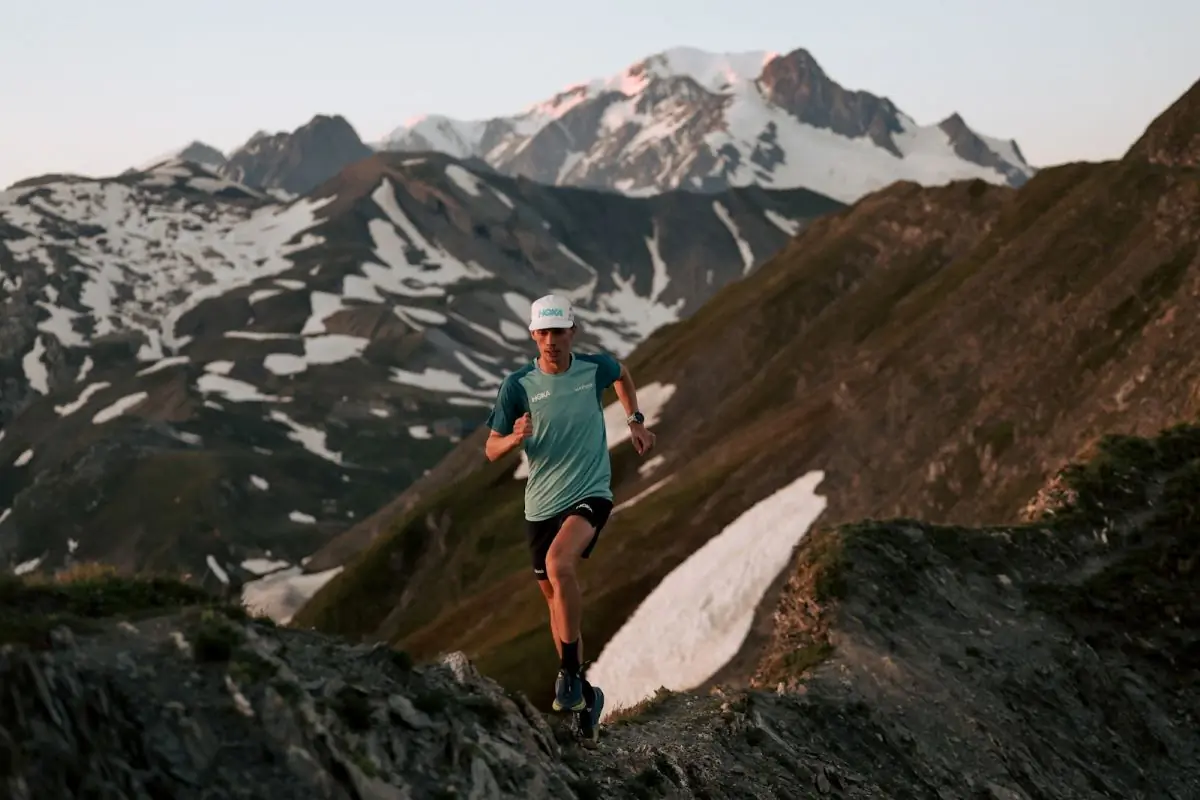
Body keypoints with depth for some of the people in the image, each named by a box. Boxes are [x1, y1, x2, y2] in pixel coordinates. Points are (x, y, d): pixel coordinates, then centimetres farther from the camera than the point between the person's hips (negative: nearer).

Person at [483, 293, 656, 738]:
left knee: (559, 565, -30)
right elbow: (492, 451, -5)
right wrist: (515, 438, -25)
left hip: (590, 495, -3)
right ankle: (581, 692, 29)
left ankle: (569, 674, -18)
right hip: (541, 505, 3)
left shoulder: (596, 367, -4)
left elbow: (622, 374, 22)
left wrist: (636, 421, 18)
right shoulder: (517, 386, -7)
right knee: (554, 596, 11)